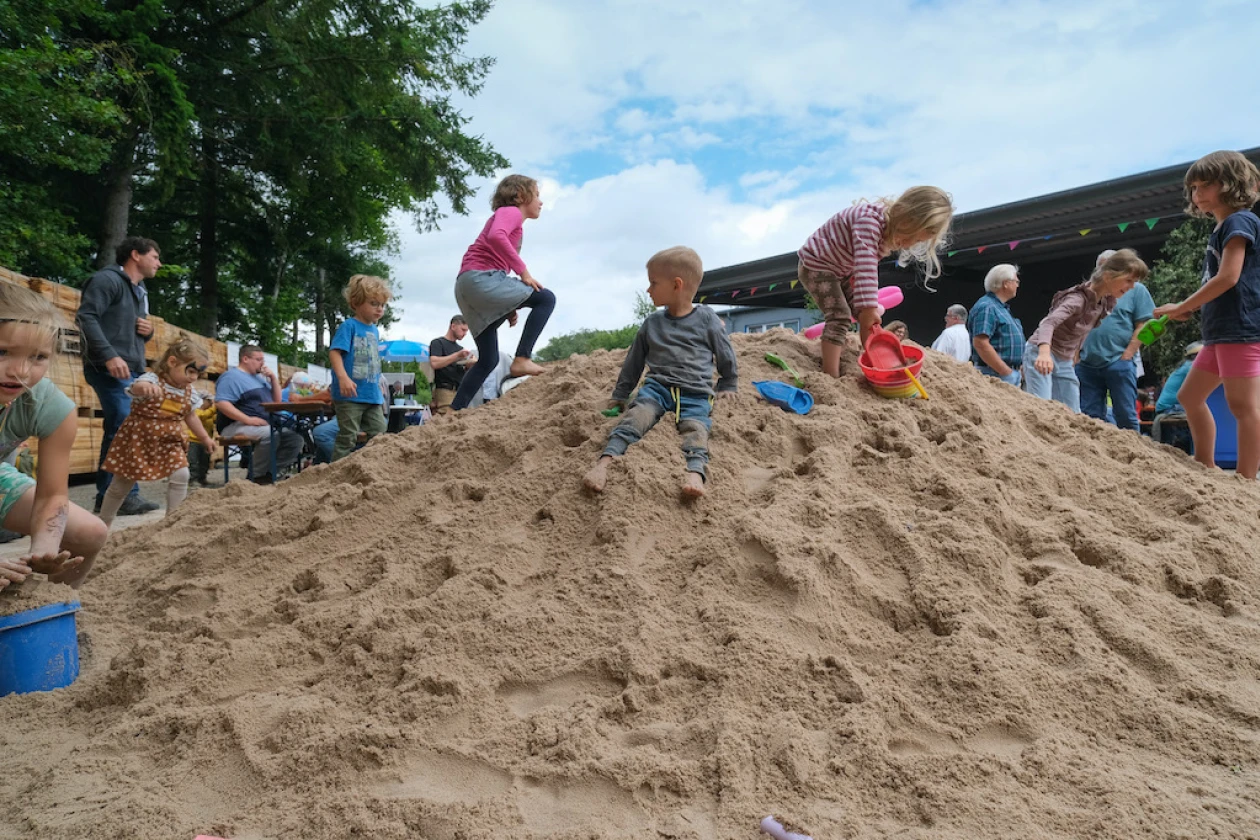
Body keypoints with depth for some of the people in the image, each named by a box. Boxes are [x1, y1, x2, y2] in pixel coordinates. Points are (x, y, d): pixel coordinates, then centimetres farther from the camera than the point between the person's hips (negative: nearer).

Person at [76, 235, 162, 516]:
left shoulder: (141, 291, 23)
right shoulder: (107, 279, -5)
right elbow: (86, 317, -17)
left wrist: (149, 331, 6)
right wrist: (109, 355, -26)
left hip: (133, 371, 9)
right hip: (111, 369, -9)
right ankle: (126, 495, -10)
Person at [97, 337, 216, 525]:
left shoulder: (189, 392, 1)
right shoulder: (152, 381, -19)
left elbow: (191, 416, 16)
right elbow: (137, 387, -43)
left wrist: (204, 438, 21)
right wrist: (146, 387, -68)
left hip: (169, 443, 5)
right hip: (138, 440, -4)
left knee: (180, 475, -14)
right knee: (121, 485, 8)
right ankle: (103, 523, 26)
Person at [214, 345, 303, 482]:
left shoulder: (259, 377, 20)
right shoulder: (232, 376, -6)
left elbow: (277, 401, 21)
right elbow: (221, 403, -20)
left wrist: (273, 378, 7)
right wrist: (248, 419, -27)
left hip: (266, 425, 9)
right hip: (238, 426, -9)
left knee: (295, 438, -6)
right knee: (269, 433, -36)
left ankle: (269, 472, -10)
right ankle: (256, 476, -23)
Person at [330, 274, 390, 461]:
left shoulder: (375, 331, 14)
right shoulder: (349, 326, -9)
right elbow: (335, 352, -19)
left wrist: (380, 386, 23)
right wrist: (343, 377, -32)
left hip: (372, 396, 8)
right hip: (350, 396, -8)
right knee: (348, 438, -3)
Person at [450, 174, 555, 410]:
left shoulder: (510, 218, 30)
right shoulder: (510, 211, 1)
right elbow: (495, 236, -23)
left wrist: (509, 307, 20)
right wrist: (523, 271, -19)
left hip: (467, 288, 10)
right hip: (480, 278, -10)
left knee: (488, 359, 12)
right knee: (546, 298, -6)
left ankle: (455, 410, 11)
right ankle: (522, 358, -13)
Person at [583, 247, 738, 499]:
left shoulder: (706, 319, 7)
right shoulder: (651, 324, 17)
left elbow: (726, 356, 17)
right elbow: (633, 362, 24)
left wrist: (728, 387, 19)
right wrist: (619, 395, 26)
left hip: (695, 394, -1)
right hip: (657, 385, 1)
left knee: (695, 426, -31)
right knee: (638, 414, -29)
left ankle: (695, 472, -55)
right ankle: (604, 461, -47)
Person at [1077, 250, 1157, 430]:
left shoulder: (1135, 289, 7)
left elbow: (1143, 326, -1)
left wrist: (1127, 355, -11)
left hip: (1119, 362, -4)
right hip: (1087, 363, 4)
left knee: (1126, 415, -4)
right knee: (1089, 416, 4)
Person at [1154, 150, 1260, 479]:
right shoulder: (1222, 229, 20)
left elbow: (1228, 278, -17)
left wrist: (1182, 307, -11)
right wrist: (1189, 308, 7)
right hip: (1221, 330, 11)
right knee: (1190, 396, 14)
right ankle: (1206, 469, 20)